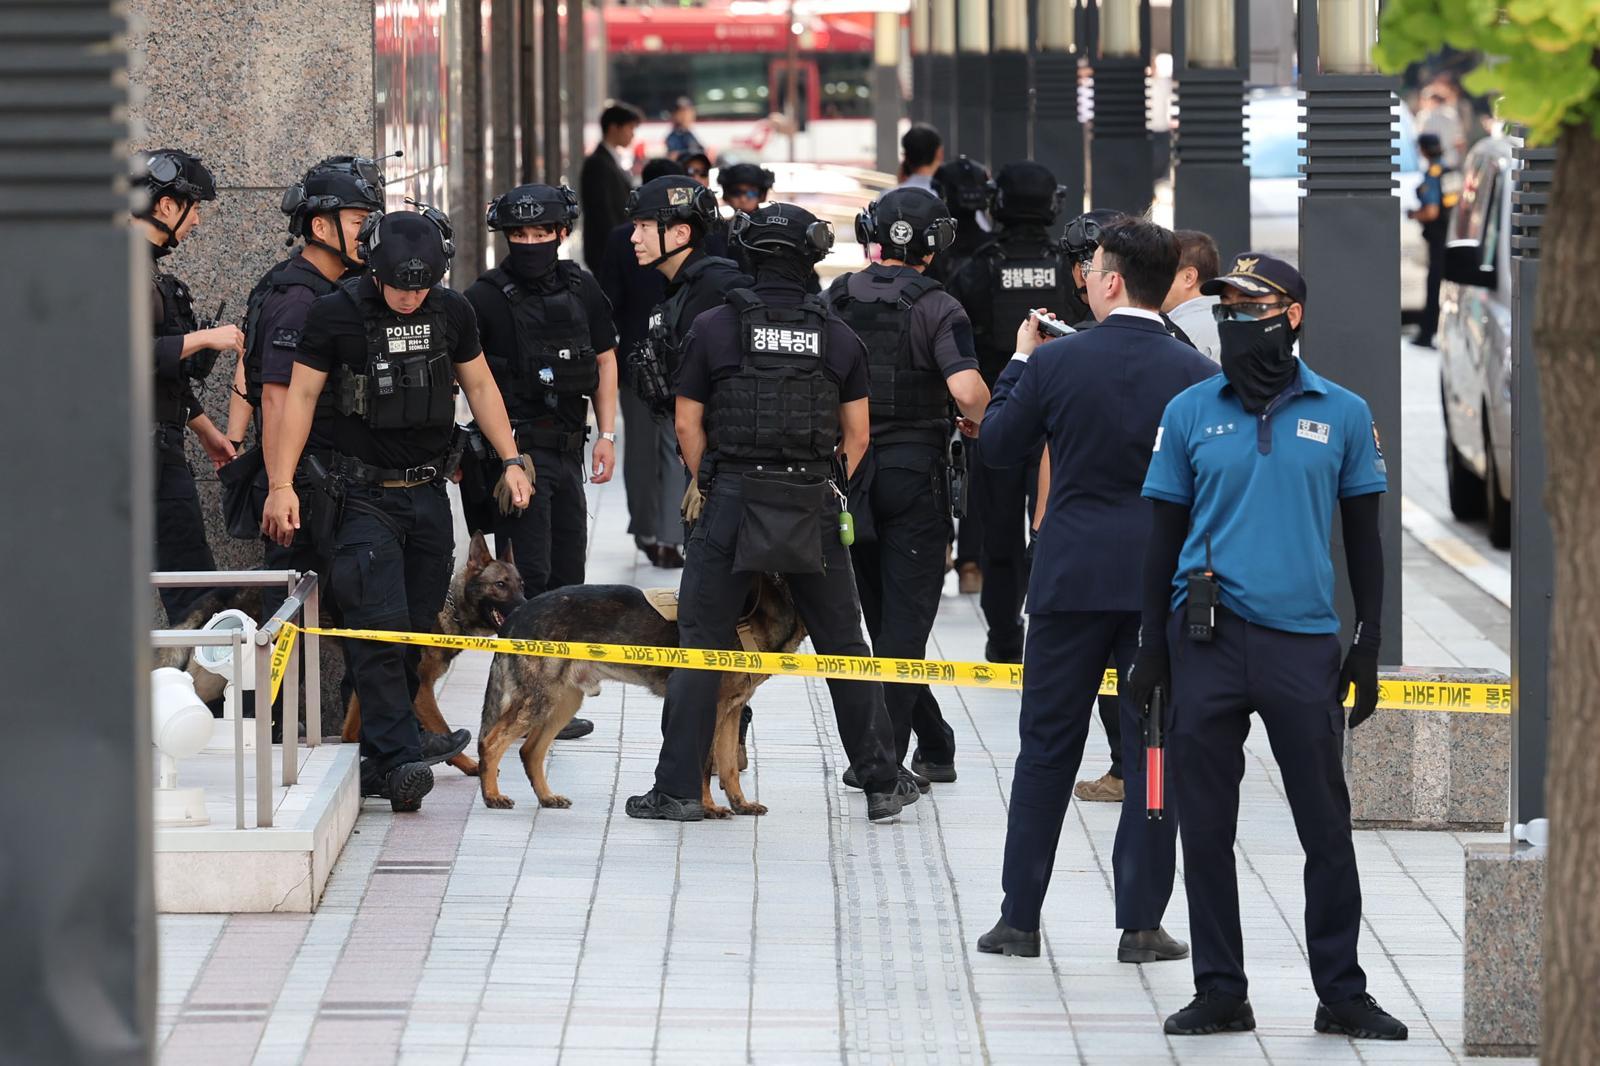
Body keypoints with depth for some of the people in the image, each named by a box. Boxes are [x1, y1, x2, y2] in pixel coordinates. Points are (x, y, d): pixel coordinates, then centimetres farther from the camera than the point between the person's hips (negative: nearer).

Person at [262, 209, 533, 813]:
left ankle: (382, 754, 12)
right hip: (365, 494, -5)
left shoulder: (451, 312, 4)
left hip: (428, 492, 5)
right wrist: (281, 484, -8)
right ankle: (399, 758, -18)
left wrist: (510, 459, 12)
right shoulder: (335, 315, -8)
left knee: (418, 626, 5)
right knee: (380, 626, -15)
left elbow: (479, 384, 17)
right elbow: (301, 395, -3)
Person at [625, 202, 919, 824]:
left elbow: (688, 425, 0)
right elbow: (857, 434, 7)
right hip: (814, 507, 2)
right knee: (843, 646, 11)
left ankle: (679, 789, 3)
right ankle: (882, 784, 15)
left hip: (732, 500, -2)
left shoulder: (714, 329, -2)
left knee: (699, 647, 5)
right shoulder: (839, 338, 4)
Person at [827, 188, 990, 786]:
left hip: (850, 470, 4)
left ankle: (933, 747, 23)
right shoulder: (937, 308, -11)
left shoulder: (837, 299, 3)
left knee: (881, 616, 15)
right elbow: (966, 389, -23)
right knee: (906, 618, 0)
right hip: (915, 471, -4)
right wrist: (976, 422, -1)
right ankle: (883, 755, -8)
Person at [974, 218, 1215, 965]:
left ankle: (1019, 917, 11)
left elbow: (999, 445, 7)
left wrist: (1019, 359, 18)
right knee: (1154, 752, 5)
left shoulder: (1056, 362, -7)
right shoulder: (1197, 376, -4)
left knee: (1047, 748, 9)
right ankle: (1140, 924, 4)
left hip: (1072, 579, 0)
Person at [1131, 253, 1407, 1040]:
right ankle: (1220, 992, 11)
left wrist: (1368, 647, 5)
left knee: (1327, 826, 1)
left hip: (1303, 643, -1)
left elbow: (1363, 538, 10)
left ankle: (1341, 992, 8)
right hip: (1207, 642, 1)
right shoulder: (1190, 413, 6)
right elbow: (1165, 534, 10)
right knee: (1206, 828, 3)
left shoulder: (1342, 415, 5)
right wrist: (1151, 649, 5)